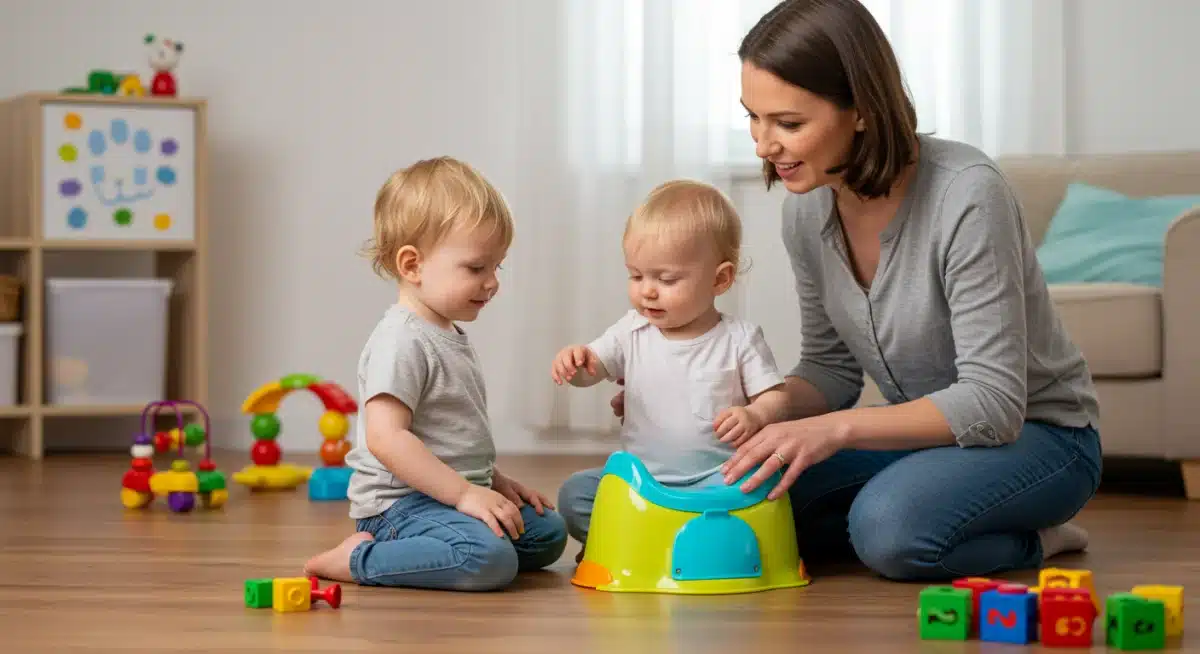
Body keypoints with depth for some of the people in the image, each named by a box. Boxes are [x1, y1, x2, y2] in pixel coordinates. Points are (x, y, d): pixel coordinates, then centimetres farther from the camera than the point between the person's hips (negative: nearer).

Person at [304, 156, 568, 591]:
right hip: (401, 502, -11)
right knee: (490, 559, -31)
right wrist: (465, 493, -26)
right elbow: (386, 438, -27)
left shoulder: (450, 336, 16)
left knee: (548, 532, 14)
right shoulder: (401, 342, -17)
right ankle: (361, 559, -15)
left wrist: (496, 482, 18)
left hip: (446, 495, 11)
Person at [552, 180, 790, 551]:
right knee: (574, 494, -16)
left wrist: (754, 416, -23)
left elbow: (775, 396, 0)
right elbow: (591, 368, 6)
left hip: (714, 477, -3)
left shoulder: (739, 339, -2)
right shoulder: (633, 332, 6)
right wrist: (574, 362, -19)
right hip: (640, 477, 3)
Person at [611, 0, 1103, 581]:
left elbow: (993, 401, -27)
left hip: (1035, 432, -7)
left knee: (889, 523, -35)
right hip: (921, 429, 7)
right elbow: (830, 371, 5)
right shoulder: (807, 205, -6)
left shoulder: (967, 195, -27)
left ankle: (1035, 539, -5)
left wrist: (835, 428, -37)